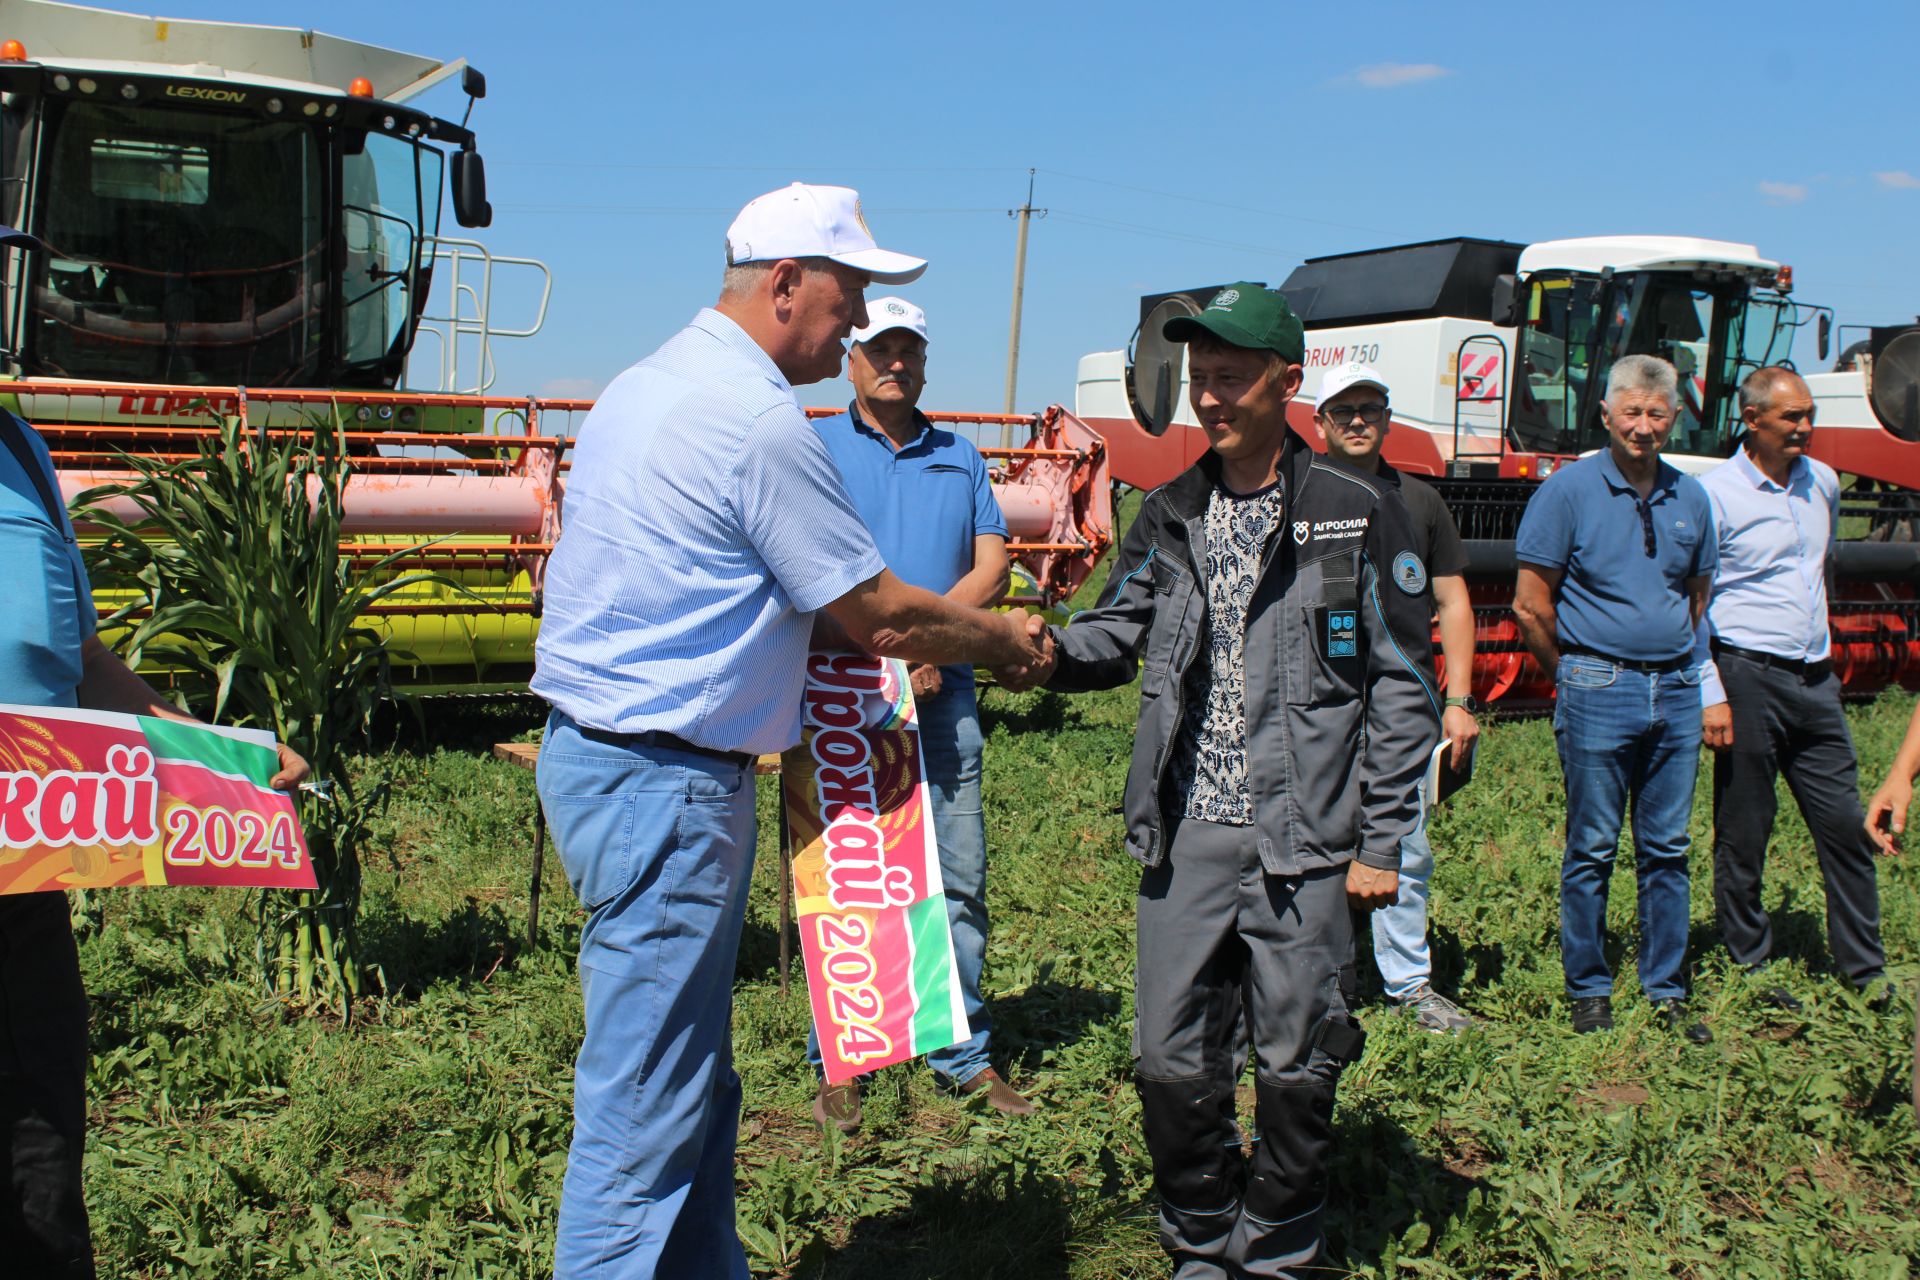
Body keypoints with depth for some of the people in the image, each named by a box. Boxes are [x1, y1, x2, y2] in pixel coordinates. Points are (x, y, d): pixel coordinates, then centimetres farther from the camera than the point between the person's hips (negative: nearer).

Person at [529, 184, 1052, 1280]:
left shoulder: (651, 384, 15)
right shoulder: (761, 422, -17)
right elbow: (880, 618, -11)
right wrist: (1007, 638, 6)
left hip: (599, 750, 10)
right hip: (665, 785, -10)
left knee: (695, 1080, 19)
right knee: (644, 1109, -1)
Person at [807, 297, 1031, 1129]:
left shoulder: (959, 459, 16)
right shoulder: (817, 447, 6)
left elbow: (993, 566, 7)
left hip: (943, 696, 3)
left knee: (960, 880, 5)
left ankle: (962, 1055, 17)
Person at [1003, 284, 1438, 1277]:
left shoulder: (1358, 513, -3)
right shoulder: (1168, 515, 10)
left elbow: (1402, 687, -2)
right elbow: (1117, 633, 11)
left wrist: (1380, 842, -5)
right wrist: (1052, 653, -14)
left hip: (1302, 844, -3)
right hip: (1186, 835, 4)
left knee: (1295, 1067, 8)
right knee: (1171, 1060, 8)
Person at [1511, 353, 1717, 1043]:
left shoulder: (1690, 497, 9)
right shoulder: (1569, 490, -6)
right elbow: (1530, 605, -5)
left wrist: (1670, 659, 15)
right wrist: (1574, 674, 3)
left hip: (1676, 689, 5)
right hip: (1598, 691, -4)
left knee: (1667, 850, 10)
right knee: (1591, 851, 3)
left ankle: (1667, 993, 20)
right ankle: (1589, 990, 15)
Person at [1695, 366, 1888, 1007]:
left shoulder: (1823, 482, 11)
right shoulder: (1714, 493, -9)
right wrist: (1710, 695, -14)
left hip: (1816, 682, 6)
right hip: (1747, 679, -6)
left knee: (1848, 828, 8)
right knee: (1743, 838, 3)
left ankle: (1866, 972, 19)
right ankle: (1750, 972, 17)